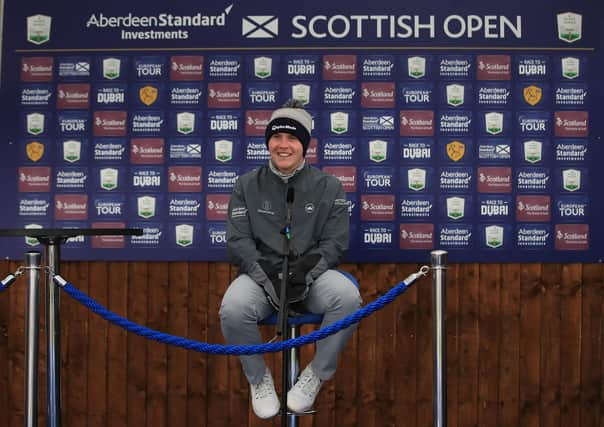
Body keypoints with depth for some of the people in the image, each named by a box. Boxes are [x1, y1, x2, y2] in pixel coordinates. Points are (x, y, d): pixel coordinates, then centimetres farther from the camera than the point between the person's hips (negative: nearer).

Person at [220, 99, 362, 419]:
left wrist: (306, 275, -18)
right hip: (260, 274, 0)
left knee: (348, 297, -32)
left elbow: (335, 242, 0)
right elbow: (238, 241, -1)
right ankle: (258, 378, -2)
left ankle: (316, 375, -7)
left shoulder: (329, 187, 6)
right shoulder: (247, 185, 6)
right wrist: (267, 279, -18)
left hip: (312, 275, 0)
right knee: (232, 309, -33)